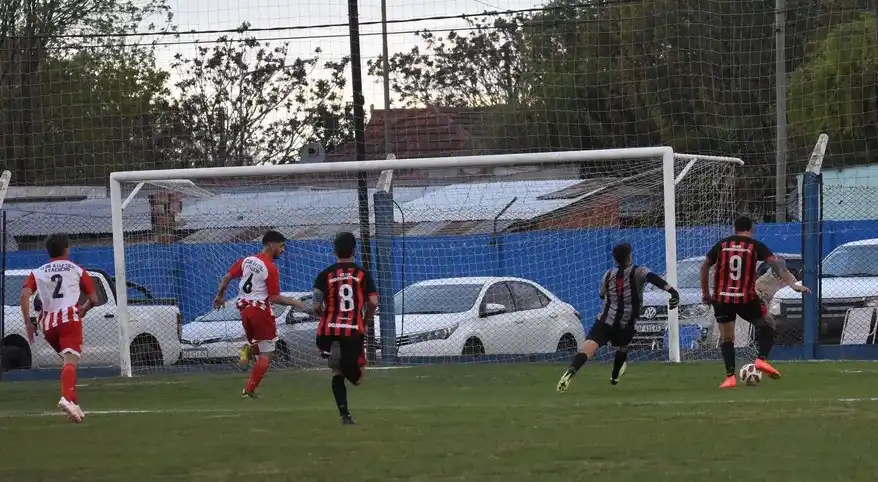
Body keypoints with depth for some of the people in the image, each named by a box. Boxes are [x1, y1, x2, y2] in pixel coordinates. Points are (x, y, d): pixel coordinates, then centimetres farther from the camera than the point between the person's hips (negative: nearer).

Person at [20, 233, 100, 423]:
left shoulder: (37, 273, 18)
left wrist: (28, 323, 0)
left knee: (69, 360, 24)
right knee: (71, 361, -19)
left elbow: (25, 295, 0)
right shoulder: (77, 270, 16)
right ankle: (67, 398, -44)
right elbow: (94, 300, 16)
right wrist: (82, 310, 35)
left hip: (48, 323, 4)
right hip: (70, 318, -4)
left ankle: (73, 403, 18)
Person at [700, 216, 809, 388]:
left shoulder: (721, 245, 9)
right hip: (746, 298, -2)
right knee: (766, 325, 19)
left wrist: (705, 293, 23)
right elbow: (777, 265, -7)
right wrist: (794, 284, -11)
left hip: (722, 298, 2)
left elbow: (704, 267, 14)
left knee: (726, 338, 10)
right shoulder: (755, 246, 2)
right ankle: (762, 359, -2)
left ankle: (730, 377, -1)